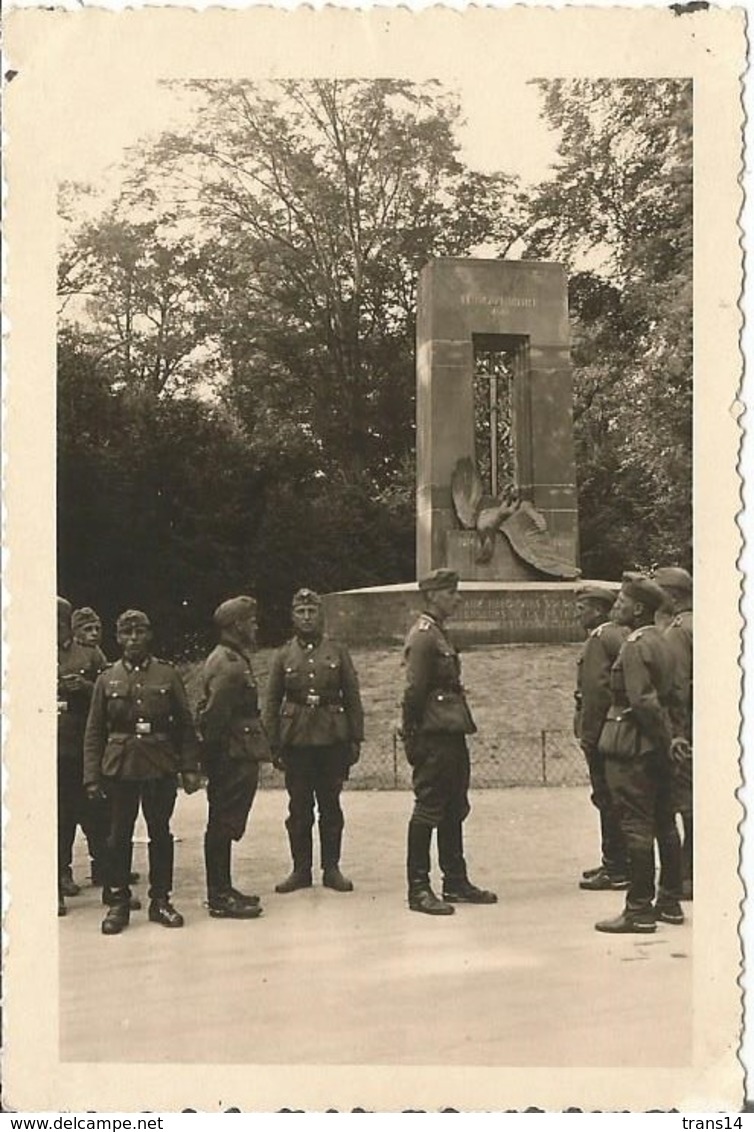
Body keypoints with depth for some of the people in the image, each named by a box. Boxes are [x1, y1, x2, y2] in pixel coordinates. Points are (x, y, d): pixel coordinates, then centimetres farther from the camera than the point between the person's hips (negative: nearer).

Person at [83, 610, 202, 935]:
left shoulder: (167, 674, 3)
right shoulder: (107, 679, 4)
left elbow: (185, 725, 4)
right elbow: (94, 731, 4)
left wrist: (190, 768, -1)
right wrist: (92, 776, -2)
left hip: (161, 768, 0)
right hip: (120, 769, 0)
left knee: (160, 833, 7)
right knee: (119, 836, 5)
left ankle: (160, 899, 19)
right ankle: (118, 903, 17)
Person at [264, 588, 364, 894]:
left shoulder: (337, 652, 5)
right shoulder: (283, 655, 5)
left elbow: (353, 698, 5)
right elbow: (272, 702, 5)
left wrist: (356, 739, 0)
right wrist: (273, 745, 0)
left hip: (332, 739, 0)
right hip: (296, 740, 0)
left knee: (330, 806, 6)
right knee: (299, 808, 5)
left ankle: (331, 869, 16)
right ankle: (301, 870, 15)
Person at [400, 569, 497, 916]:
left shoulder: (438, 635, 17)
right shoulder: (422, 637, -13)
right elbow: (413, 692, -17)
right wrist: (412, 739, -16)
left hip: (452, 736, 10)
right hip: (435, 738, -10)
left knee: (454, 810, 14)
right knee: (427, 810, -4)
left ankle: (456, 882, 23)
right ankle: (418, 890, 2)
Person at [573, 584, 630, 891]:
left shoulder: (598, 640, -14)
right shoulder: (622, 634, 14)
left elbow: (595, 691, -21)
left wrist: (588, 734, -17)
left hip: (601, 734, -10)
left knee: (608, 800, -4)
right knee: (613, 800, 15)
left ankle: (617, 871, 1)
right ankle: (616, 863, 23)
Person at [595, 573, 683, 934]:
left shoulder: (634, 646, -16)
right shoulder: (662, 643, 12)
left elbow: (642, 701, -23)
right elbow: (672, 695, 13)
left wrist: (664, 738, -15)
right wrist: (668, 737, 12)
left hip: (631, 747, -9)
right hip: (656, 748, 10)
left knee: (637, 827, -4)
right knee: (664, 824, 13)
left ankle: (639, 910, 0)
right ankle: (670, 902, 22)